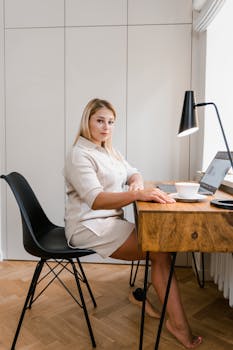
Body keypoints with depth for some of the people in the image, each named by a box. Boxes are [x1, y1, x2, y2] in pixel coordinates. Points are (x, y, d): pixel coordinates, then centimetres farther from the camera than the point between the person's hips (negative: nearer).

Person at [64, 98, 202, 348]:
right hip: (89, 227, -8)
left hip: (110, 220, 8)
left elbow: (133, 173, 16)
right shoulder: (79, 155, -14)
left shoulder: (109, 151, 14)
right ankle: (178, 323, -6)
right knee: (160, 249, -17)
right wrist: (139, 194, -40)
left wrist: (136, 182, -10)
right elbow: (96, 200, -27)